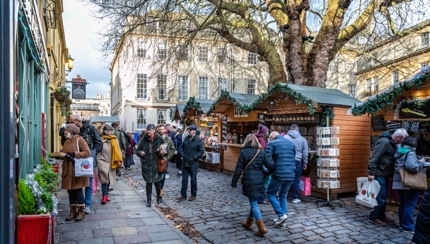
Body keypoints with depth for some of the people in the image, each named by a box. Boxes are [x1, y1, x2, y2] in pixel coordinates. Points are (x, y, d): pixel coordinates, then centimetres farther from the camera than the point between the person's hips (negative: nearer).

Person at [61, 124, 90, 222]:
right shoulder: (66, 142, 15)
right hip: (68, 170, 7)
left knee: (78, 190, -2)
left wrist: (74, 154, -20)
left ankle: (81, 211, 8)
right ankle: (72, 211, 19)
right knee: (70, 191, 10)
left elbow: (87, 152, -15)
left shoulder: (79, 140, -7)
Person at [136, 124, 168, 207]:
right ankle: (148, 200, 18)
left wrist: (165, 151, -20)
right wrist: (140, 152, -17)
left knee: (157, 182, 10)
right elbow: (137, 150, 6)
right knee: (148, 182, 4)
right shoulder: (143, 140, -1)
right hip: (146, 165, 1)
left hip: (157, 164, 0)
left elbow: (167, 148, 3)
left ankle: (159, 196, 35)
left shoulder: (159, 139, -4)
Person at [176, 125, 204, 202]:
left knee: (193, 180, 8)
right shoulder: (186, 138, 6)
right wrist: (182, 154, 9)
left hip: (193, 164, -5)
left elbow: (201, 151, -13)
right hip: (185, 163, 5)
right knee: (184, 179, 10)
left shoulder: (198, 140, -12)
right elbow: (182, 147, 20)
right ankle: (183, 195, 18)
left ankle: (193, 195, 22)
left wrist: (195, 157, -14)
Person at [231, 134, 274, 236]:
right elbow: (270, 165, -3)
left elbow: (238, 168, -7)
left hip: (249, 181, -5)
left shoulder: (244, 152, -7)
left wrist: (234, 181, 1)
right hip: (260, 180, 5)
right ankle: (248, 223, 31)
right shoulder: (262, 152, 3)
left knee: (253, 203, 2)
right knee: (253, 202, 18)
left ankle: (261, 227, -2)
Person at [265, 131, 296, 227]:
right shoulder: (291, 143, 17)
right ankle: (281, 218, 21)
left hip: (279, 174, -6)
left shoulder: (271, 144, -1)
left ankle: (281, 215, 3)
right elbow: (293, 159, 19)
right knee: (283, 195, 21)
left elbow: (268, 160, -9)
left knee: (270, 193, 13)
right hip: (291, 174, 6)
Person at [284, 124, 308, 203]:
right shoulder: (302, 139, 2)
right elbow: (305, 153, 6)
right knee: (296, 180, 8)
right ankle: (295, 198, 14)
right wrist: (305, 164, 15)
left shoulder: (285, 137, -3)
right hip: (297, 161, 0)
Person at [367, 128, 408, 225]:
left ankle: (381, 216, 26)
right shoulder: (384, 142, -18)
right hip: (379, 174, -10)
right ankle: (373, 217, 6)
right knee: (381, 197, -4)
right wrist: (371, 173, -27)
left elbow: (393, 158, 17)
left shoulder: (392, 143, 13)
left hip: (385, 174, 10)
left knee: (383, 197, 16)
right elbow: (374, 157, -24)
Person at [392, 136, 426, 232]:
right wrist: (421, 163, -12)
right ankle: (408, 226, 5)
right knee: (410, 205, 0)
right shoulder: (410, 153, -15)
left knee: (403, 203, 18)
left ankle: (402, 223, 26)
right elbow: (411, 166, -30)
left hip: (398, 182, 8)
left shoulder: (399, 152, 11)